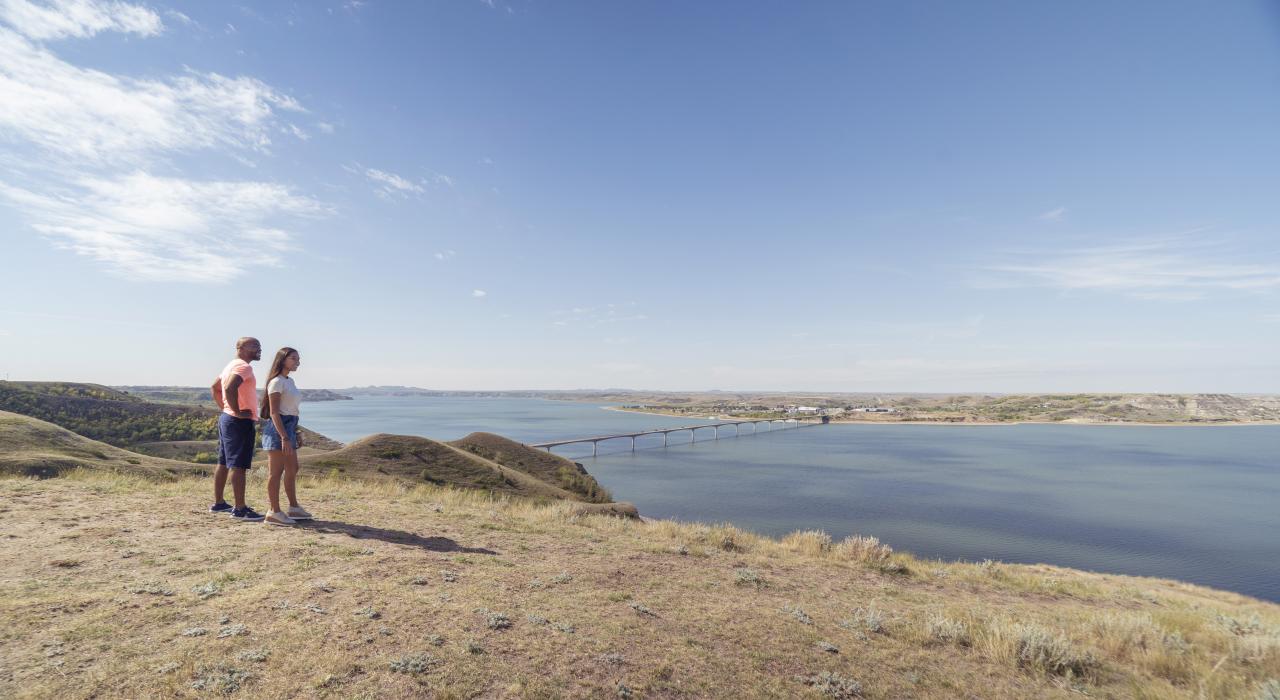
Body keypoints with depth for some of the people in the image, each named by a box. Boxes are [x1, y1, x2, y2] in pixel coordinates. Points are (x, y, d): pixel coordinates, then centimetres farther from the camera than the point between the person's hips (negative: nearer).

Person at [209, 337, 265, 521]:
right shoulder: (243, 366, -15)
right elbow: (230, 388, -31)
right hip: (240, 422, -11)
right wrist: (238, 412, -22)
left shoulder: (232, 365, 17)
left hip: (226, 418, 11)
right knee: (239, 466, -9)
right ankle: (240, 509, -7)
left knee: (224, 463, 16)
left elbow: (215, 387, 27)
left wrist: (225, 408, 21)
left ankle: (218, 503, 26)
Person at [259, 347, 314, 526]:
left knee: (292, 470, 15)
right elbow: (274, 413, -17)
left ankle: (294, 508, 25)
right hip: (277, 429, -9)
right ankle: (274, 513, 4)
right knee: (276, 472, -3)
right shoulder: (277, 382, -12)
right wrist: (284, 437, -22)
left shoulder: (290, 381, 15)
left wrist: (296, 433, 19)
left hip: (289, 427, 10)